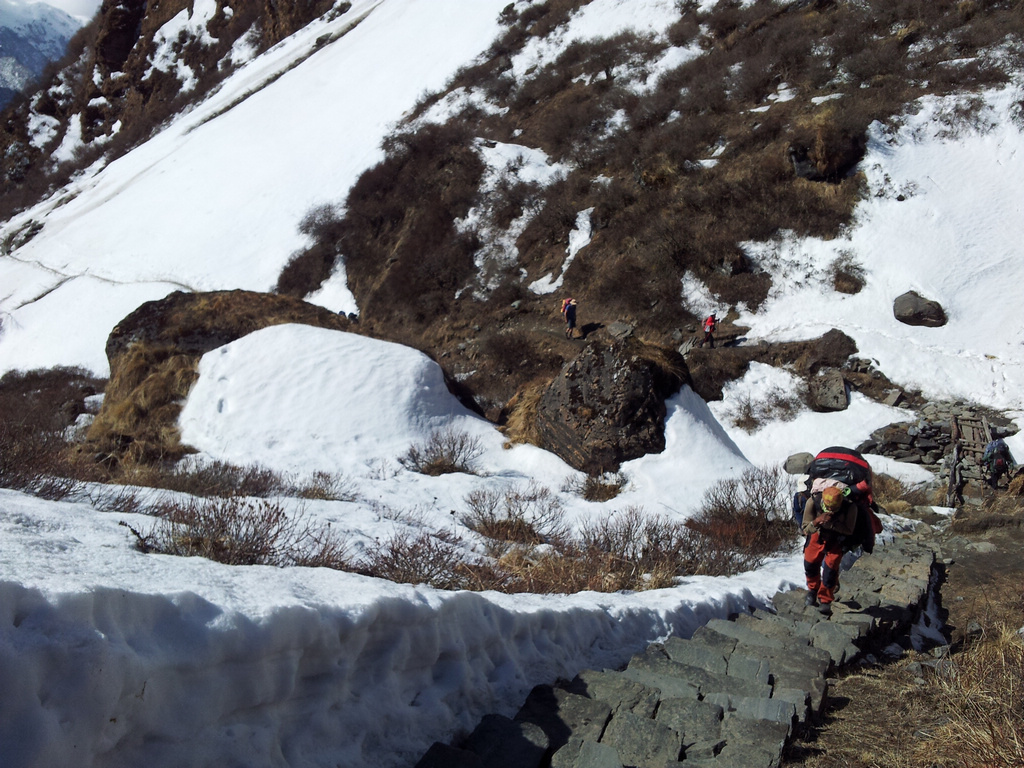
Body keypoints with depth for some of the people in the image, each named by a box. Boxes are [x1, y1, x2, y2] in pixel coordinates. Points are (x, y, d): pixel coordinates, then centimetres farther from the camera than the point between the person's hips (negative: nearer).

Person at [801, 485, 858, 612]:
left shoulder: (850, 507, -37)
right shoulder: (813, 502, -34)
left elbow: (849, 530, -24)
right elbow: (806, 529, -25)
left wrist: (831, 523, -41)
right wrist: (816, 521, -48)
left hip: (836, 539, -2)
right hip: (818, 535, 2)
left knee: (830, 568, -7)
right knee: (810, 564, 8)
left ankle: (825, 600, 15)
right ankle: (813, 590, 39)